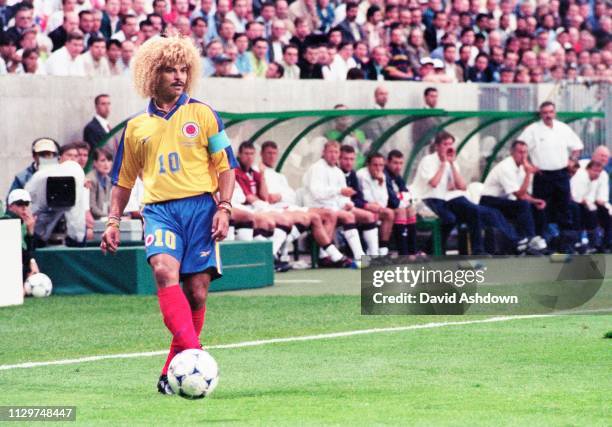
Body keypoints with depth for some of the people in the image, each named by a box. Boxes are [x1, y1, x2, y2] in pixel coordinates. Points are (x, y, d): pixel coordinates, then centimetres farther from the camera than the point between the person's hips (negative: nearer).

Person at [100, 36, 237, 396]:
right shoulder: (137, 127, 14)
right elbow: (124, 178, 23)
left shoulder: (203, 114, 7)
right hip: (159, 210, 1)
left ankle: (174, 373, 7)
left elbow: (226, 165, 7)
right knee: (165, 271, -27)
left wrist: (224, 207, -5)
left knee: (197, 291, -4)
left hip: (200, 207, 0)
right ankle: (193, 353, -38)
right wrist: (113, 221, 15)